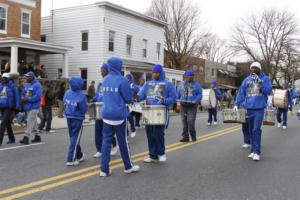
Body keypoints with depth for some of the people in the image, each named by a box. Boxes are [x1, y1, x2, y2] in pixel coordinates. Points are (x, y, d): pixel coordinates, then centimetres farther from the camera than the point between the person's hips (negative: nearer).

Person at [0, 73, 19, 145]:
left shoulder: (12, 86, -7)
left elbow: (16, 97, -5)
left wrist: (17, 107, -7)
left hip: (9, 107, -6)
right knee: (7, 123, 14)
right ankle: (11, 139, 27)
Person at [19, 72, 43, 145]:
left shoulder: (37, 85, -11)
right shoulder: (26, 85, 13)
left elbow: (37, 96, -20)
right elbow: (23, 94, 17)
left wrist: (28, 99, -20)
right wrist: (23, 98, -5)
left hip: (34, 107, -8)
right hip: (28, 106, 8)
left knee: (30, 121, -11)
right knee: (34, 121, 15)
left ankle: (26, 137, -11)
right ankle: (37, 136, 25)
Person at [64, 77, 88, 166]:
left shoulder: (67, 93, -3)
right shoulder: (81, 96, -22)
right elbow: (84, 109, -18)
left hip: (69, 117, 7)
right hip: (77, 119, -7)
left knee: (73, 138, 17)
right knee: (75, 139, 0)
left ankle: (79, 156, 31)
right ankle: (70, 160, 0)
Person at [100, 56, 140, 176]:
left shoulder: (105, 80, 9)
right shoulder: (122, 80, -11)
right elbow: (128, 99, -8)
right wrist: (130, 100, 13)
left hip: (106, 114, 6)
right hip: (119, 115, -5)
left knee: (106, 141, 5)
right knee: (123, 141, 6)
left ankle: (104, 169, 4)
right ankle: (128, 167, 20)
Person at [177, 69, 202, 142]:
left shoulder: (196, 85, 6)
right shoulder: (181, 84, 14)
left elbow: (199, 95, 1)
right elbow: (178, 94, 16)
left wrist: (195, 101, -17)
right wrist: (177, 99, -3)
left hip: (192, 106, -3)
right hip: (183, 106, 3)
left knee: (190, 121, -12)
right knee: (184, 121, 4)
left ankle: (193, 136, 4)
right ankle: (185, 137, 11)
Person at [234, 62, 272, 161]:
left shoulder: (265, 79, 2)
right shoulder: (246, 80, 10)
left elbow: (269, 91, -11)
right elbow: (241, 92, 7)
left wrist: (259, 81, -17)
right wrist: (237, 104, -2)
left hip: (259, 108, -4)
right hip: (249, 108, 4)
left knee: (256, 129, -13)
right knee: (251, 130, 8)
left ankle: (256, 152, -11)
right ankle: (253, 150, 16)